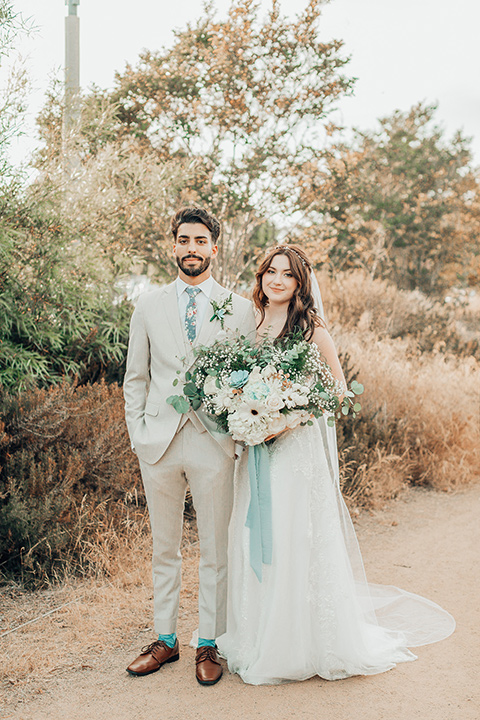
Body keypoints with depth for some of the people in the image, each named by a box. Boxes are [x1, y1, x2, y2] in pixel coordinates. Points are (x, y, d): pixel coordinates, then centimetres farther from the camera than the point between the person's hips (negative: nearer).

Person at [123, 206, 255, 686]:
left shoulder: (239, 308, 5)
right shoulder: (148, 307, 9)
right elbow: (135, 378, 10)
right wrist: (137, 434, 1)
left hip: (214, 443, -1)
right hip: (159, 444, 2)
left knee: (215, 551, 6)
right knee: (163, 548, 12)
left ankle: (208, 645, 20)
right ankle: (165, 639, 26)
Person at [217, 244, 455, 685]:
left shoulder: (311, 328, -5)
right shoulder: (251, 325, 10)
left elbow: (338, 389, -4)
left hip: (299, 447, -5)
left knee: (297, 542, -2)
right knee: (254, 542, 8)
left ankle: (307, 644, 14)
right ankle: (258, 639, 23)